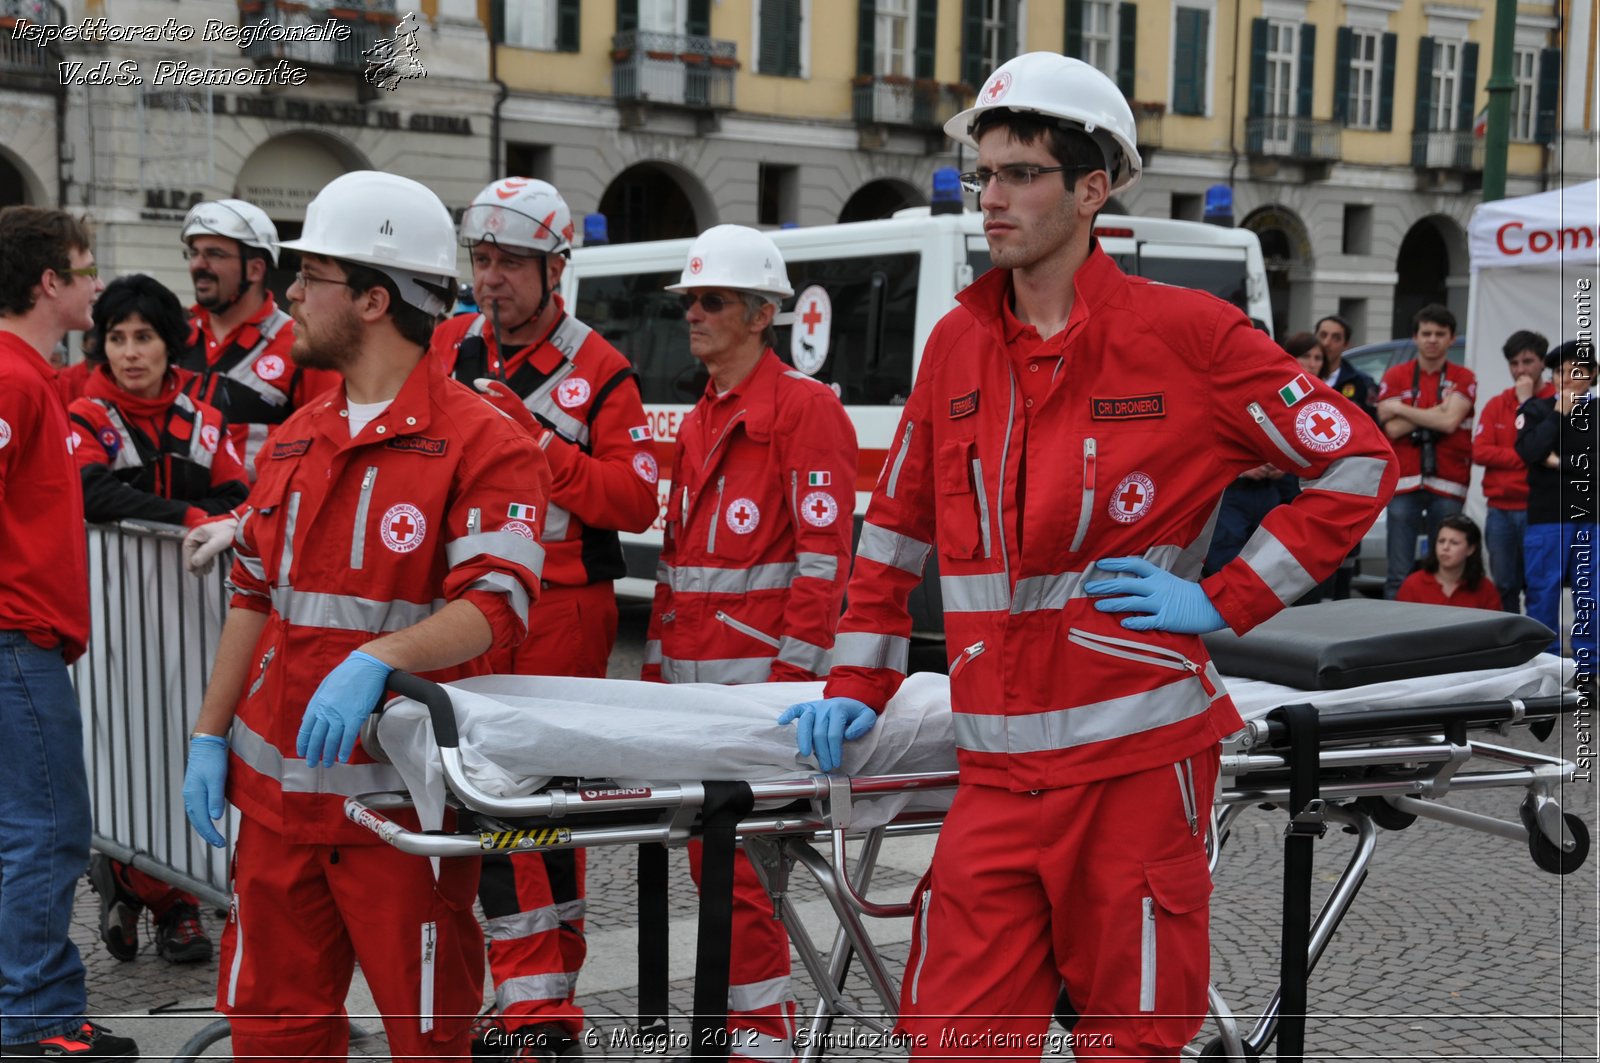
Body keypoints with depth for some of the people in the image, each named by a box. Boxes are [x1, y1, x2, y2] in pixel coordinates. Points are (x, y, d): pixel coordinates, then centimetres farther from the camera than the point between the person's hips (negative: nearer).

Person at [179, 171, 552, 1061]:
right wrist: (211, 736, 15)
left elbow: (494, 608, -20)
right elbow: (255, 598, 19)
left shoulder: (484, 443, -9)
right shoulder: (295, 442, 15)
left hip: (401, 797, -7)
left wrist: (375, 660, -34)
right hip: (278, 789, 7)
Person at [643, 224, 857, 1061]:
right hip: (690, 678, 8)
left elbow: (823, 554, -13)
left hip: (760, 676, -8)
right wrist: (657, 660, 19)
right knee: (711, 859, 11)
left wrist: (793, 672, -17)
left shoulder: (805, 407, -6)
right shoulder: (699, 421, 20)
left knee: (737, 865, -9)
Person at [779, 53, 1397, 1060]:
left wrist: (1226, 600, -6)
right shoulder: (958, 343, 10)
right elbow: (896, 524, 17)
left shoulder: (1185, 332, -4)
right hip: (997, 776, 4)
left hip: (1137, 759, -4)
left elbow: (1360, 460, 0)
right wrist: (858, 688, 8)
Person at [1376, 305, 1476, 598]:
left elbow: (1450, 422, -10)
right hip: (1404, 482, 0)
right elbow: (1392, 429, -3)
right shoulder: (1395, 377, 9)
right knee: (1399, 574, -2)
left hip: (1447, 485, 0)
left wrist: (1401, 409, -4)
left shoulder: (1464, 379, 6)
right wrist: (1438, 410, -6)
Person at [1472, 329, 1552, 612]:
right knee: (1504, 587, 7)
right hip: (1500, 510, 4)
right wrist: (1524, 458, -7)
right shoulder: (1496, 405, 14)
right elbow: (1479, 452, 3)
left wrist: (1526, 403, -8)